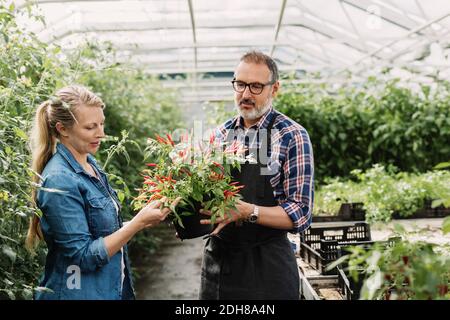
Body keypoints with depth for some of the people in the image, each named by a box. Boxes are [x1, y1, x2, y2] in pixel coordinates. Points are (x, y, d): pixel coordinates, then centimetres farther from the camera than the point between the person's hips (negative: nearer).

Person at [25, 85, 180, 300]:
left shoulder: (89, 162, 3)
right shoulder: (59, 180, -22)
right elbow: (84, 256, -22)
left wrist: (142, 222, 1)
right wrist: (138, 223, -25)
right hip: (78, 292, -8)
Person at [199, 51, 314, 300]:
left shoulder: (292, 136, -10)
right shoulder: (220, 134, 5)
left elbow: (300, 214, -13)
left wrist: (248, 212, -26)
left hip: (267, 264, -4)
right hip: (216, 258, 4)